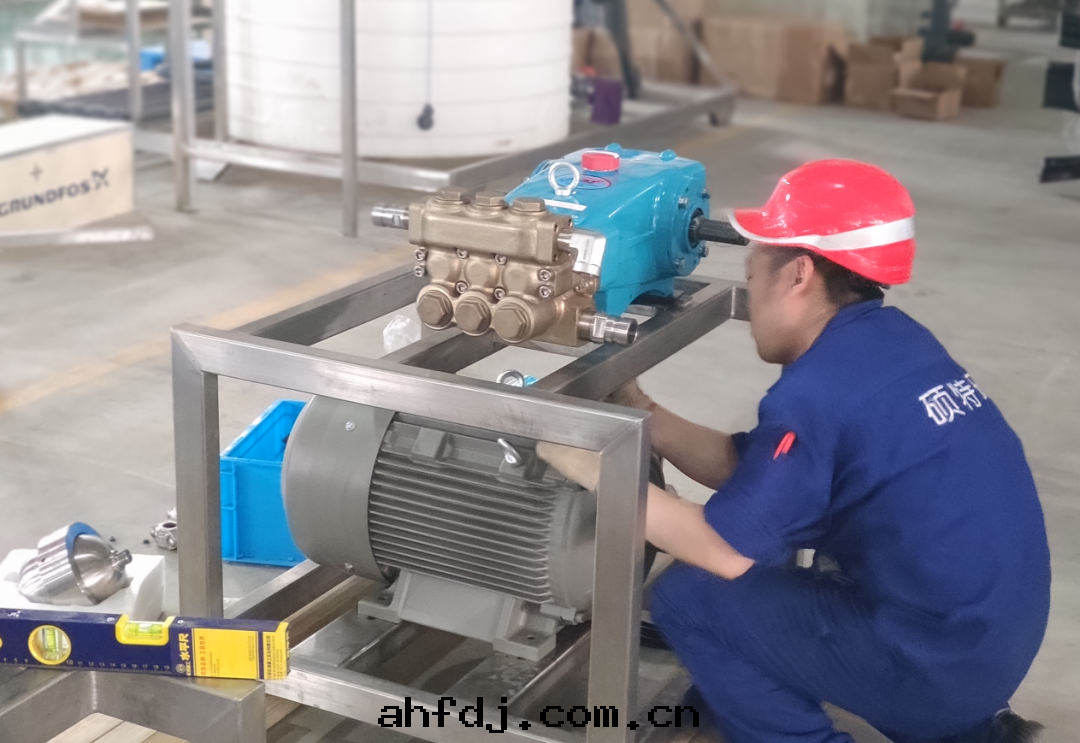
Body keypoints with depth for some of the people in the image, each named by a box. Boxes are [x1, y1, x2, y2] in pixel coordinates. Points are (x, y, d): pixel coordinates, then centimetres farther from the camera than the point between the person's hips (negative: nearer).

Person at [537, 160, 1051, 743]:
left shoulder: (819, 389, -21)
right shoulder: (888, 339, 7)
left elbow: (725, 549, -17)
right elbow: (745, 467, 12)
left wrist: (592, 467, -11)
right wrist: (641, 411, 9)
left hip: (936, 658, -9)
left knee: (688, 598, -3)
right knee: (772, 578, 28)